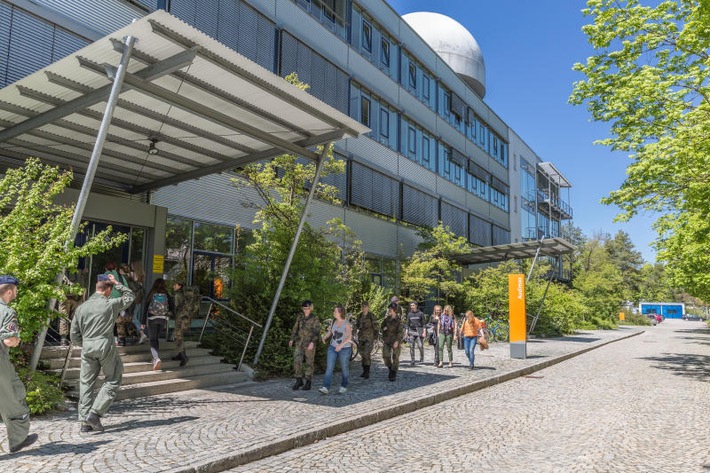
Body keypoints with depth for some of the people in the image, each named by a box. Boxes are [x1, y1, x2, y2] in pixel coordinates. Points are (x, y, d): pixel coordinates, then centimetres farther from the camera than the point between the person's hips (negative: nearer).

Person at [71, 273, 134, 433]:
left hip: (87, 348, 5)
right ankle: (95, 413, 0)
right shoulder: (110, 304, -6)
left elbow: (74, 336, 9)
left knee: (86, 384, 11)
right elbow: (129, 296, 12)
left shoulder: (81, 307, 7)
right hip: (106, 347, -4)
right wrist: (117, 283, 15)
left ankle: (85, 422, 15)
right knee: (112, 380, 9)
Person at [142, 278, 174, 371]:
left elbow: (145, 308, -3)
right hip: (163, 319, 2)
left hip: (152, 318, -2)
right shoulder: (167, 295, -2)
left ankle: (157, 358, -18)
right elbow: (172, 308, -1)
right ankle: (155, 358, 25)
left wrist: (143, 322, 1)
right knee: (156, 338, 18)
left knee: (153, 340, 1)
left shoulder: (151, 294, -4)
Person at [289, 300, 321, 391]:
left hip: (309, 344, -4)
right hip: (299, 343, 4)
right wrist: (291, 339, 1)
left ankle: (308, 383, 15)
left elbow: (317, 332, -14)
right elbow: (295, 329, 13)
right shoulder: (300, 317, 7)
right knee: (297, 361, -7)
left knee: (309, 363, 3)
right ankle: (299, 380, 8)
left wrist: (312, 342, -27)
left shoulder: (315, 319, -7)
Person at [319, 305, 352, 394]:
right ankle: (326, 388, -10)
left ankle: (344, 386, 27)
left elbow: (349, 337, -21)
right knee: (329, 368, -6)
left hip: (344, 349, -4)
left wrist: (341, 345, -33)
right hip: (332, 347, 4)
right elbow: (329, 332, 9)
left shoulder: (346, 324, -13)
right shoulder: (333, 322, 3)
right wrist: (324, 337, -13)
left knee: (344, 368, 10)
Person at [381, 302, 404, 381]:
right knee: (385, 356, 0)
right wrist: (383, 329, -9)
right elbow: (381, 328, 15)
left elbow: (400, 332, -14)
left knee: (395, 358, 1)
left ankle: (393, 375, 12)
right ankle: (391, 369, 25)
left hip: (395, 342, -5)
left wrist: (397, 341, -24)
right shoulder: (386, 319, 8)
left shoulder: (398, 320, -8)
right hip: (386, 341, 5)